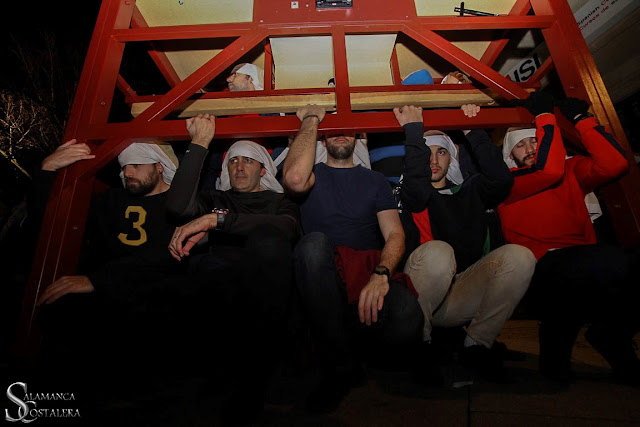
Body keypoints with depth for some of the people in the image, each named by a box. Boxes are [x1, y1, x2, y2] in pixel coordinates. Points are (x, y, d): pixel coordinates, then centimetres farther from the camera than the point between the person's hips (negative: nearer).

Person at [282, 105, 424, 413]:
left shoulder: (373, 180, 19)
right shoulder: (314, 174, 14)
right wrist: (311, 119, 0)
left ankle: (347, 338, 3)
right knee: (314, 241, -35)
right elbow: (294, 179, -14)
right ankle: (340, 366, -19)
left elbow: (395, 234, 5)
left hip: (370, 272, 1)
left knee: (405, 321, -32)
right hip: (322, 278, 0)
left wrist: (381, 273, -18)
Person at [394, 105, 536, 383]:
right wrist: (413, 129, -11)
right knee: (437, 251, -35)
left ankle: (477, 345, -4)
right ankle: (418, 343, -10)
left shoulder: (469, 191, 18)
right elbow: (418, 186, -18)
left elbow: (501, 180, -3)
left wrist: (473, 132, 0)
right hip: (420, 297, -3)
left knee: (519, 256, -20)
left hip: (464, 296, 3)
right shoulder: (410, 195, 7)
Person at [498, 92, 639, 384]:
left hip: (588, 268, 6)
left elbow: (613, 164, 6)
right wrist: (545, 115, -3)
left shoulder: (570, 170, 23)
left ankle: (608, 336, 3)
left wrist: (580, 117, 10)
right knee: (609, 262, -33)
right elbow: (548, 171, -13)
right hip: (542, 276, -5)